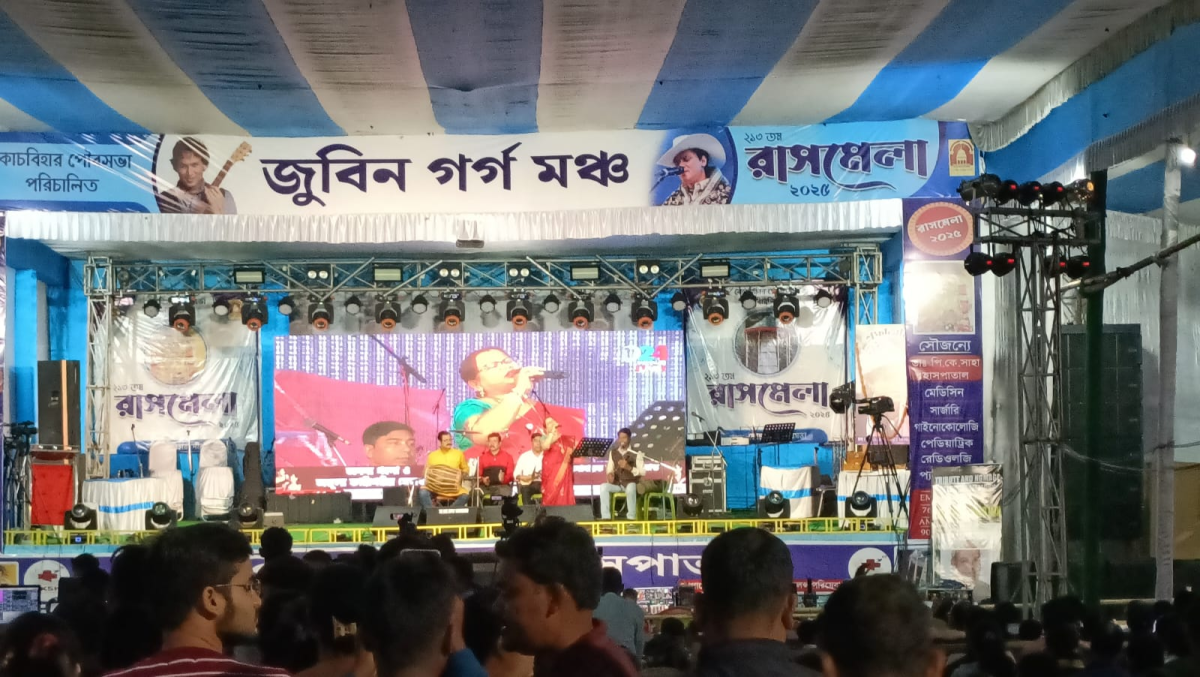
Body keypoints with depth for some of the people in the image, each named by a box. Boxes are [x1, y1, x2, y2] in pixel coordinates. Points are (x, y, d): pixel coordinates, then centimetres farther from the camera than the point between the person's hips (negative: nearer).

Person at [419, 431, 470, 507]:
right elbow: (426, 472, 16)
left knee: (464, 496, -32)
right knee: (422, 493, -31)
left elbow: (465, 469, 19)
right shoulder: (432, 455, 10)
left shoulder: (458, 454, 11)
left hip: (453, 489, 0)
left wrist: (460, 476, -2)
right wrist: (429, 479, -6)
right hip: (435, 488, 0)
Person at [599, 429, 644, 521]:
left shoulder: (636, 453, -4)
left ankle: (631, 518, -30)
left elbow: (643, 472, -9)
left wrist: (628, 467, -23)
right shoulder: (613, 452, 10)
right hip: (617, 483, 4)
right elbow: (609, 468, 13)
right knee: (604, 487, -26)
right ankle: (606, 517, -26)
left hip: (631, 483, -4)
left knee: (630, 488, -39)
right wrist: (610, 474, -11)